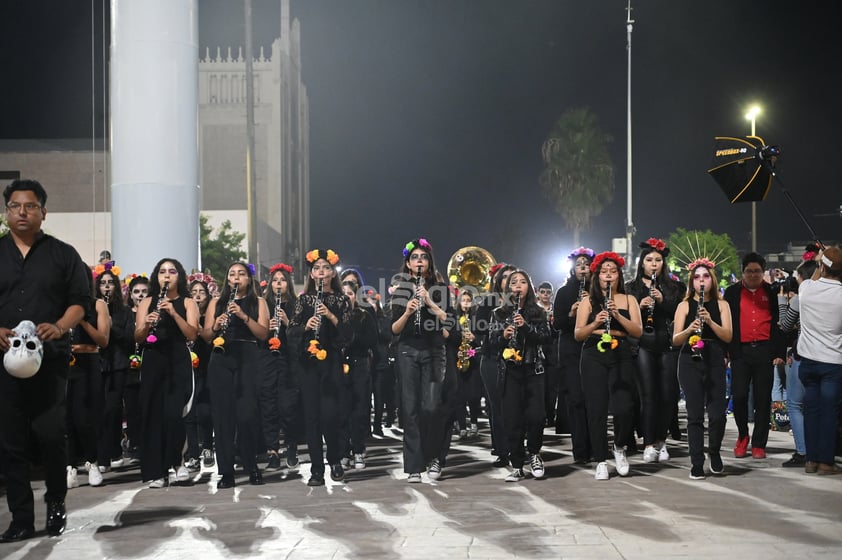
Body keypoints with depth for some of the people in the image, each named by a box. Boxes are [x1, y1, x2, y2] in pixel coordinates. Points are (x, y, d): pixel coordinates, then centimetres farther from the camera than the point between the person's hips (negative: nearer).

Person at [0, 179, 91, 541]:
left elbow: (80, 301, 5)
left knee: (51, 436, -4)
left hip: (50, 359, -2)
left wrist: (59, 327, -14)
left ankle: (56, 504, 17)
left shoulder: (63, 254, 8)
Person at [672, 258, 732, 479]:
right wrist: (690, 329, -19)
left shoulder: (721, 305, 8)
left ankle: (714, 452, 25)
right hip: (691, 362, -1)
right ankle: (697, 463, 6)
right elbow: (675, 340, 0)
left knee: (717, 413, -3)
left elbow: (728, 336, -3)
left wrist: (709, 321, -17)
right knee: (695, 414, -2)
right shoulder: (685, 305, 5)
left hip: (715, 362, 1)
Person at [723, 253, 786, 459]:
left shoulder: (771, 293, 8)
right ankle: (742, 436, 16)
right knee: (739, 395, -6)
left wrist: (779, 352, -1)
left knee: (763, 399, 3)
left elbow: (779, 323, 6)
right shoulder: (732, 292, 9)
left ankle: (758, 444, 10)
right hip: (740, 351, 0)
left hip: (764, 350, 0)